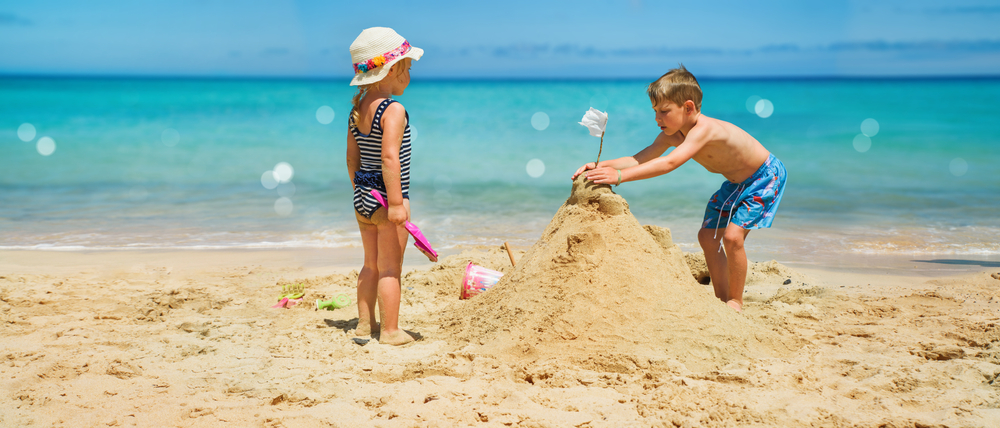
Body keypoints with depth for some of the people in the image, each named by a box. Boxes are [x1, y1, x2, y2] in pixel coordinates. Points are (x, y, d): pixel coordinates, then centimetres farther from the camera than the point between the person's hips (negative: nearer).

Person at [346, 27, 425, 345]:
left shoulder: (357, 110, 8)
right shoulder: (393, 111, -17)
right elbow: (390, 158, -25)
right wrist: (396, 202, -23)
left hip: (363, 197, 8)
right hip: (386, 198, -8)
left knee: (371, 265, 19)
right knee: (390, 268, 1)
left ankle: (364, 324, 26)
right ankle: (390, 331, 6)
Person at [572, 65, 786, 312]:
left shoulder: (704, 129, -38)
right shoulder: (671, 134, -12)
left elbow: (669, 163, -50)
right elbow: (640, 159, -18)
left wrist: (620, 176, -56)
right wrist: (601, 166, -34)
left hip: (765, 176, -9)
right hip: (736, 182, 9)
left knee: (733, 236, -19)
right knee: (707, 236, 7)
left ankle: (736, 301, -3)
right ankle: (722, 299, 18)